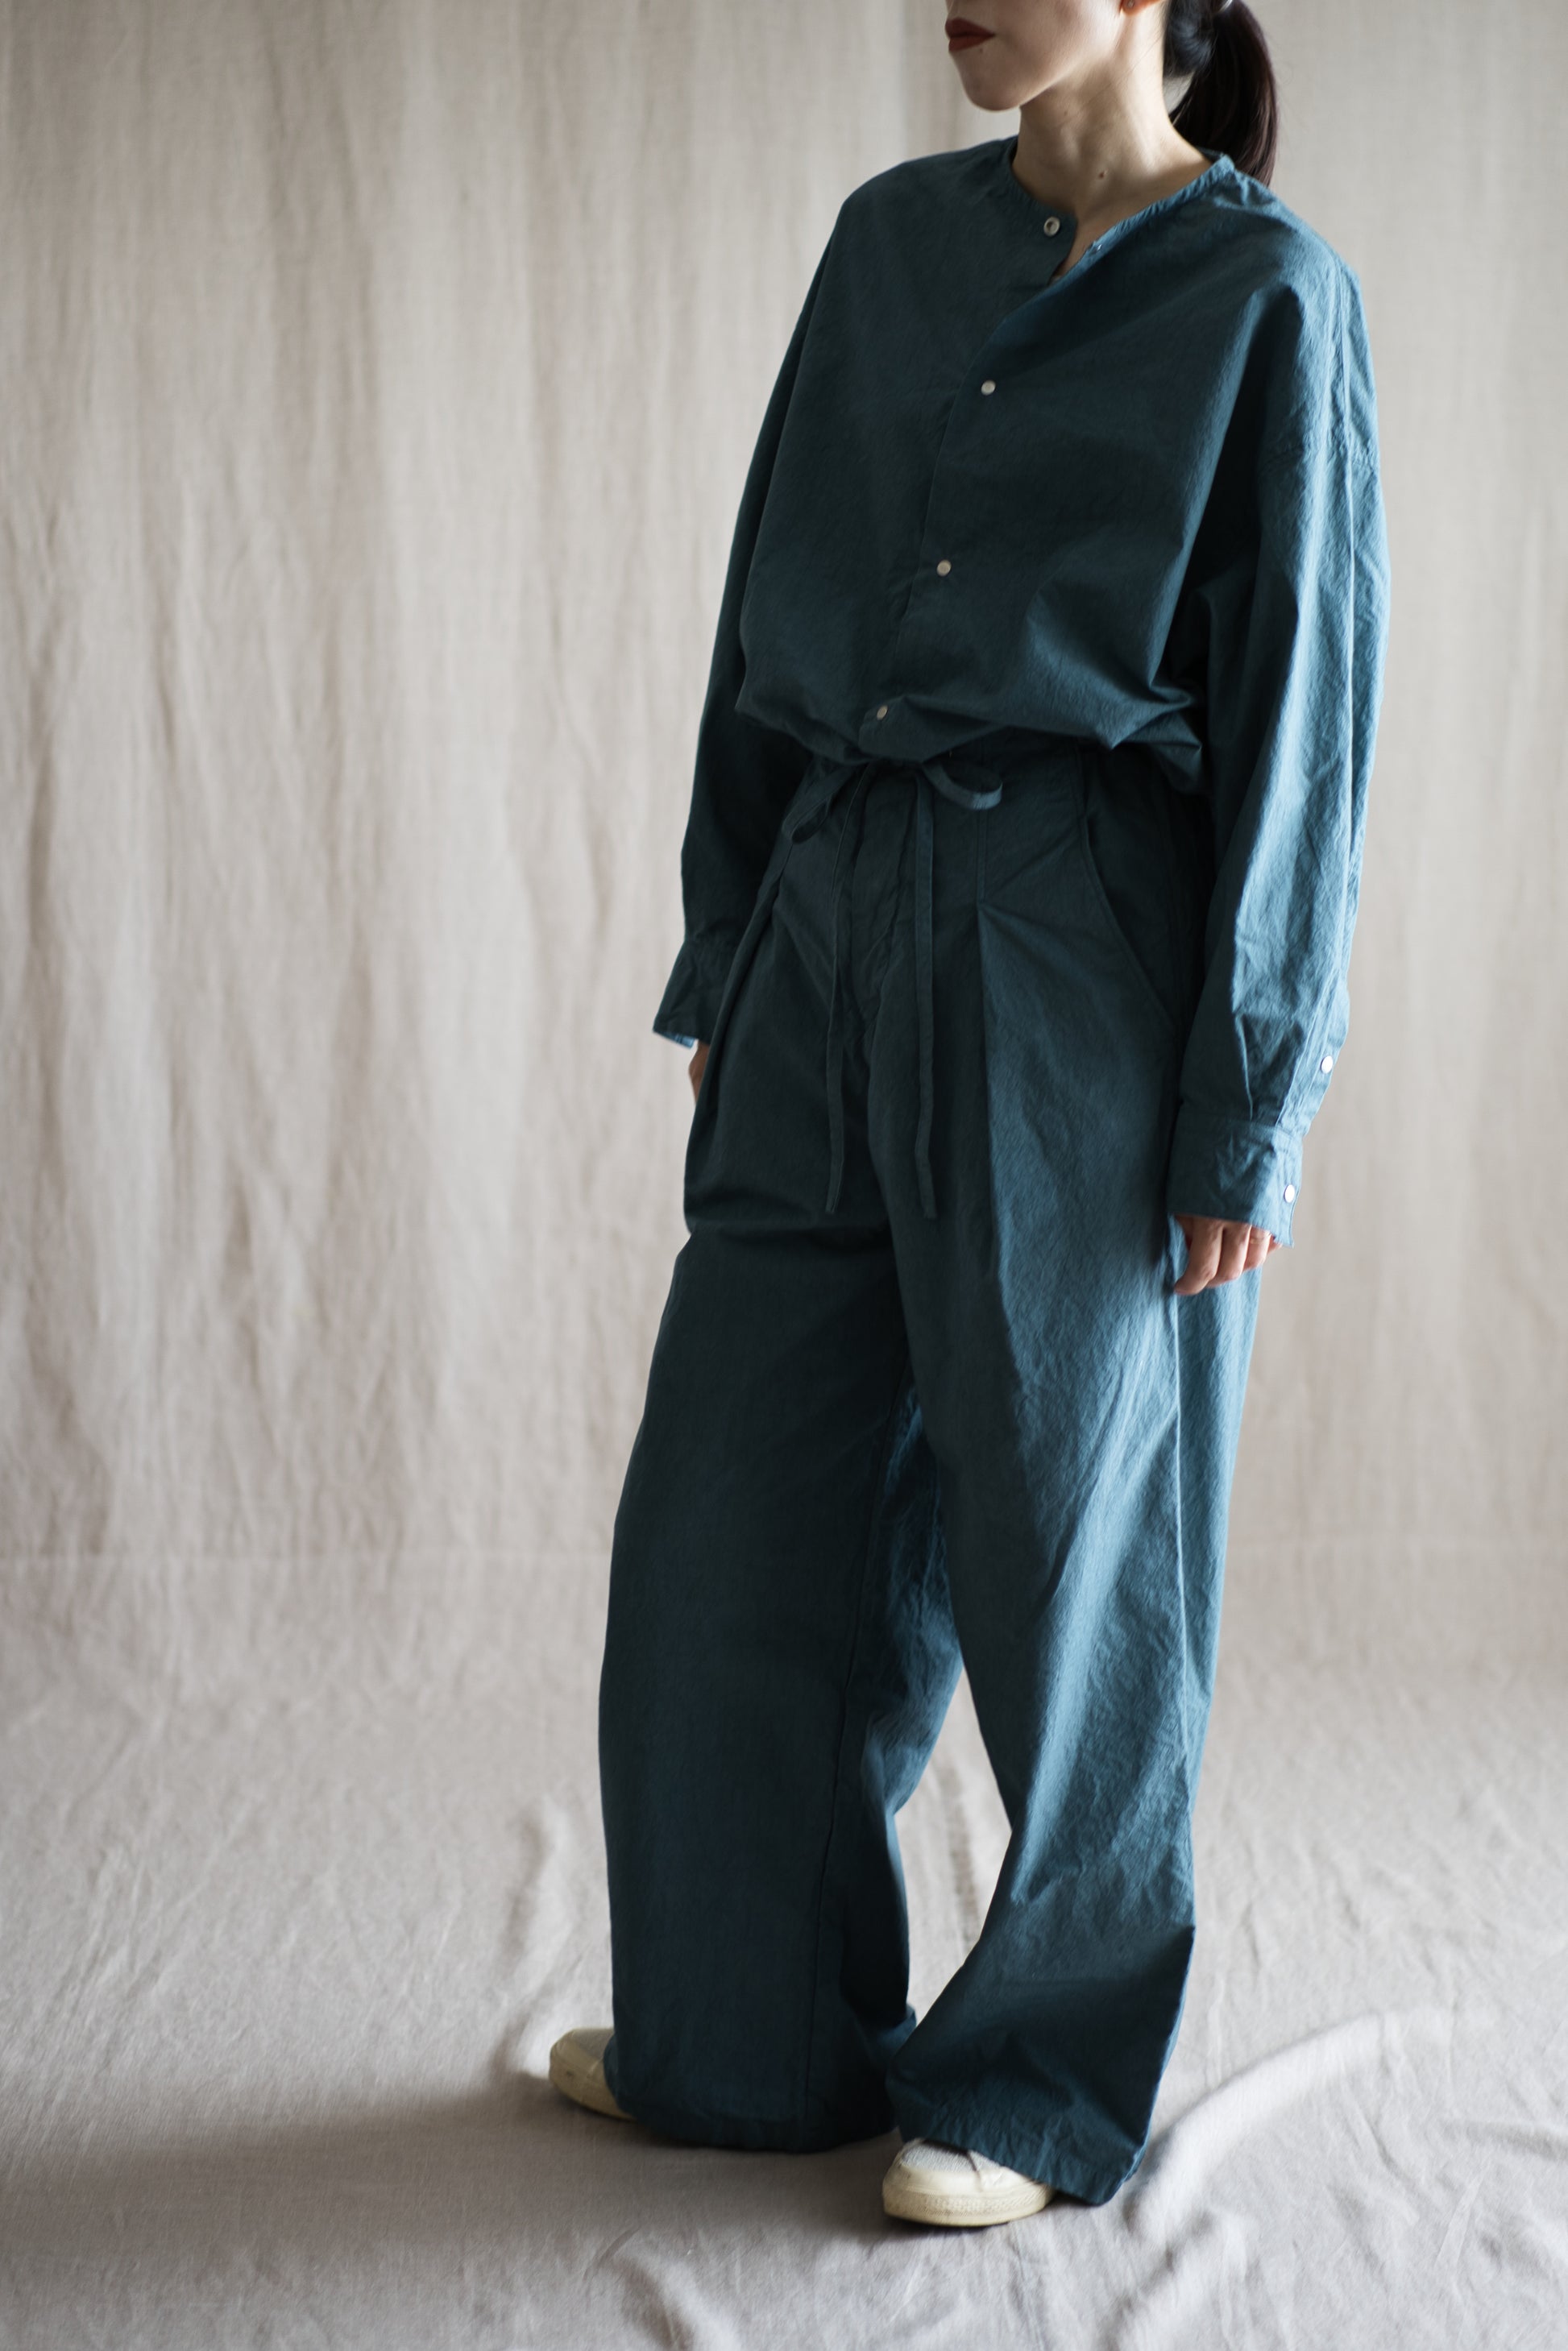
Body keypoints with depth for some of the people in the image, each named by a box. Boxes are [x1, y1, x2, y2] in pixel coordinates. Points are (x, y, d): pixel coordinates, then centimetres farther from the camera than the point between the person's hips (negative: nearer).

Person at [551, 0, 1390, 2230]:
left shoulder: (1266, 291, -5)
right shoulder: (893, 235, 11)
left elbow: (1298, 706, -6)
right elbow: (772, 614, 14)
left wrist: (1246, 1106, -10)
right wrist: (727, 960, 12)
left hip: (1083, 956, -6)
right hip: (839, 929, 6)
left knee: (1066, 1537, 4)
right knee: (734, 1503, 9)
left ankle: (1047, 2081, 22)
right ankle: (757, 2035, 27)